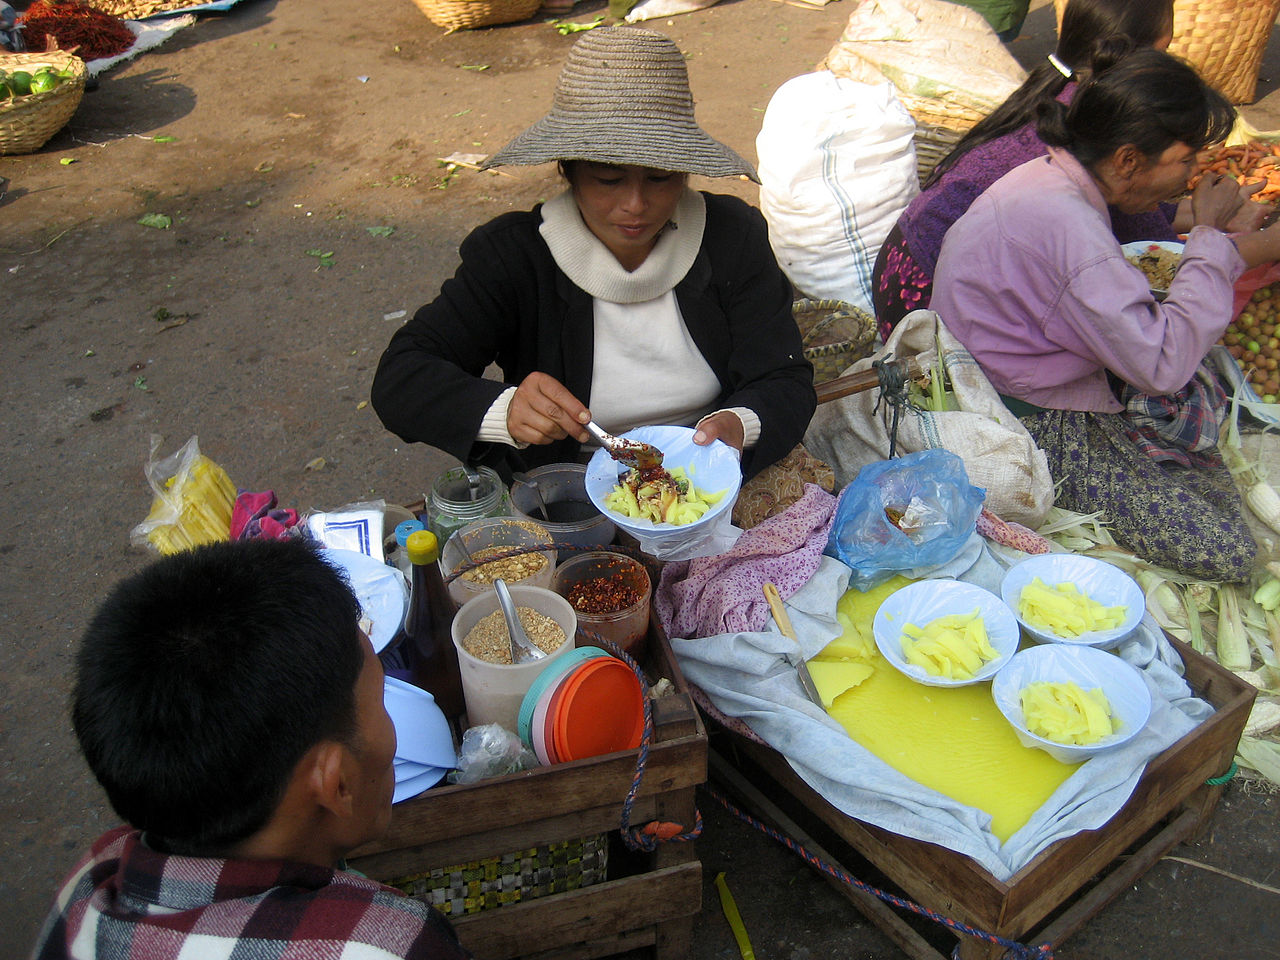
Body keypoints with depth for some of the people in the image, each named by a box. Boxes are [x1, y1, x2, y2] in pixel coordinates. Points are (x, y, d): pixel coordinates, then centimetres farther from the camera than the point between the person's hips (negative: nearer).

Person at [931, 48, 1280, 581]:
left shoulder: (1053, 178, 3)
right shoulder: (1068, 227, -29)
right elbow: (1162, 366, -27)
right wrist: (1209, 235, -18)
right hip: (1029, 425, -10)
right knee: (1224, 551, -10)